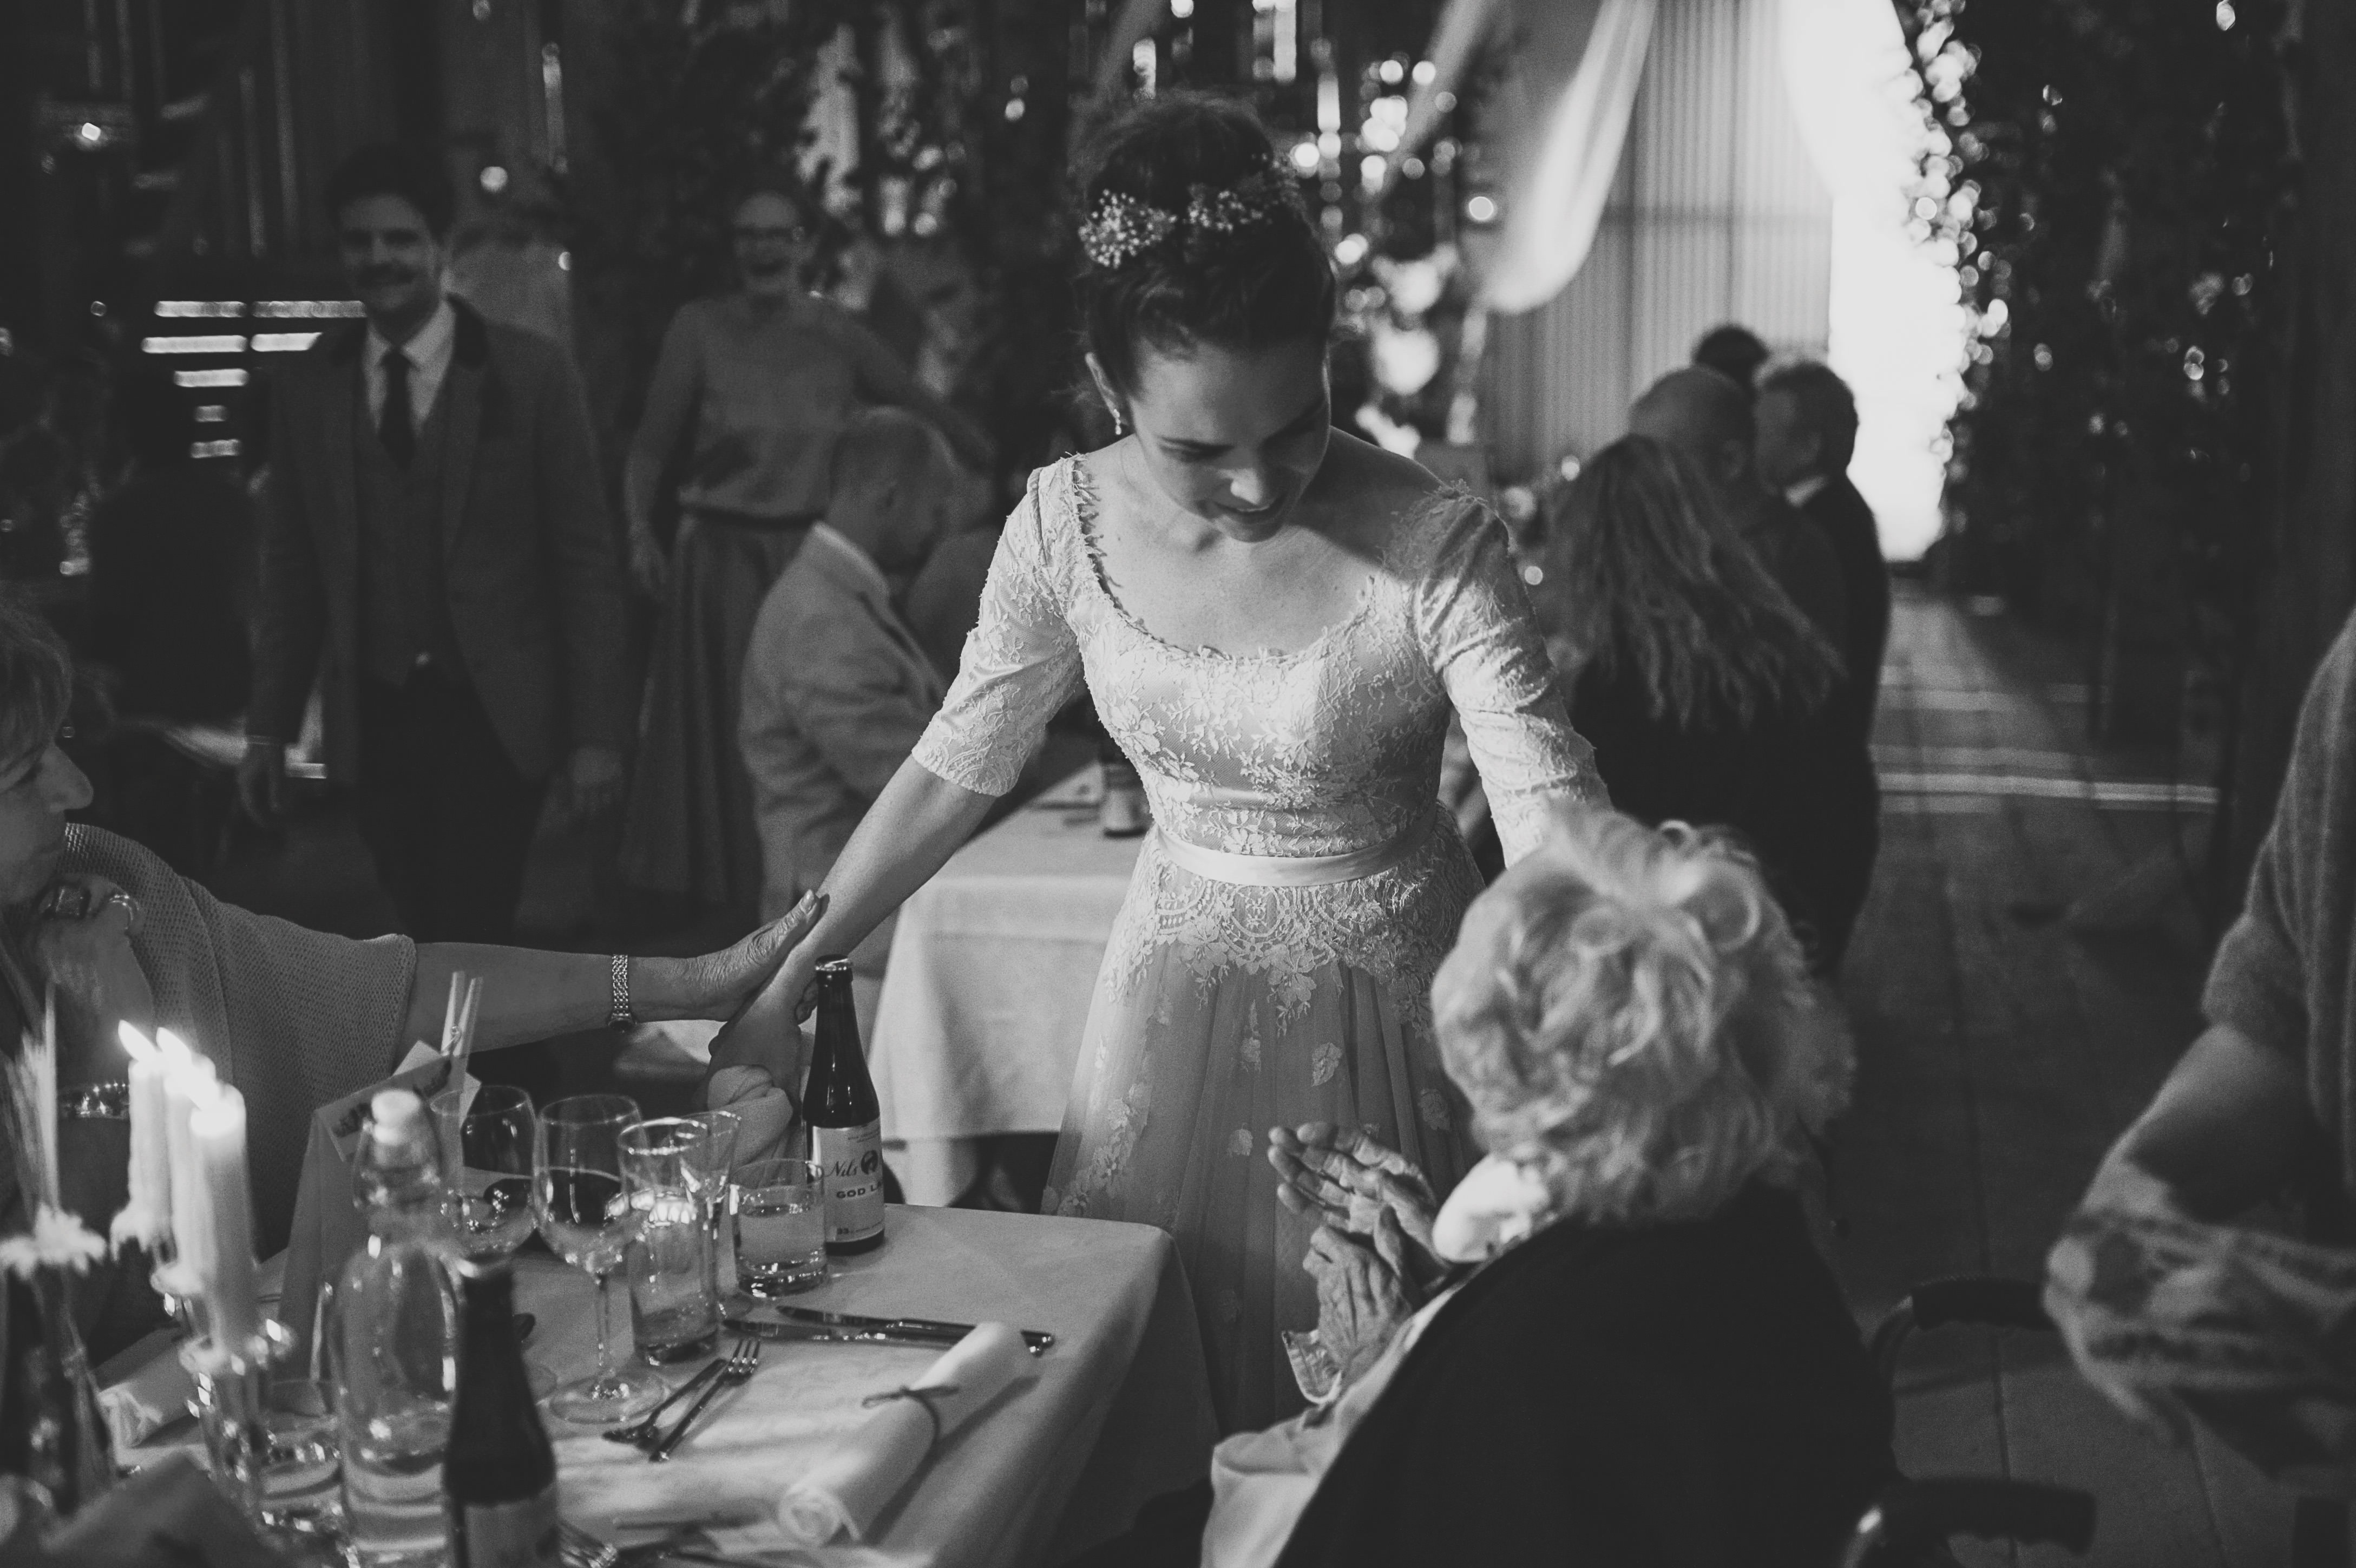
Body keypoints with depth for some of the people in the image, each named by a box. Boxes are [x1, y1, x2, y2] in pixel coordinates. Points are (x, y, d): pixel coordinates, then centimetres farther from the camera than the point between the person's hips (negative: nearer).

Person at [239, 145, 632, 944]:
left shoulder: (531, 373, -5)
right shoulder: (308, 385, 6)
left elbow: (585, 558, -4)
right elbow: (293, 565, 11)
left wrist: (595, 730, -7)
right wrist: (269, 723, 8)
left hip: (493, 712, -3)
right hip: (373, 718, 3)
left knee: (465, 940, -8)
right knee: (438, 941, 9)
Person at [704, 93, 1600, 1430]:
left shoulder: (1435, 552, -23)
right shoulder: (1067, 526, -13)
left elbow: (1561, 837, -26)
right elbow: (953, 773, -1)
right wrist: (782, 991, -1)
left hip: (1384, 1008, -2)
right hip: (1176, 1002, 3)